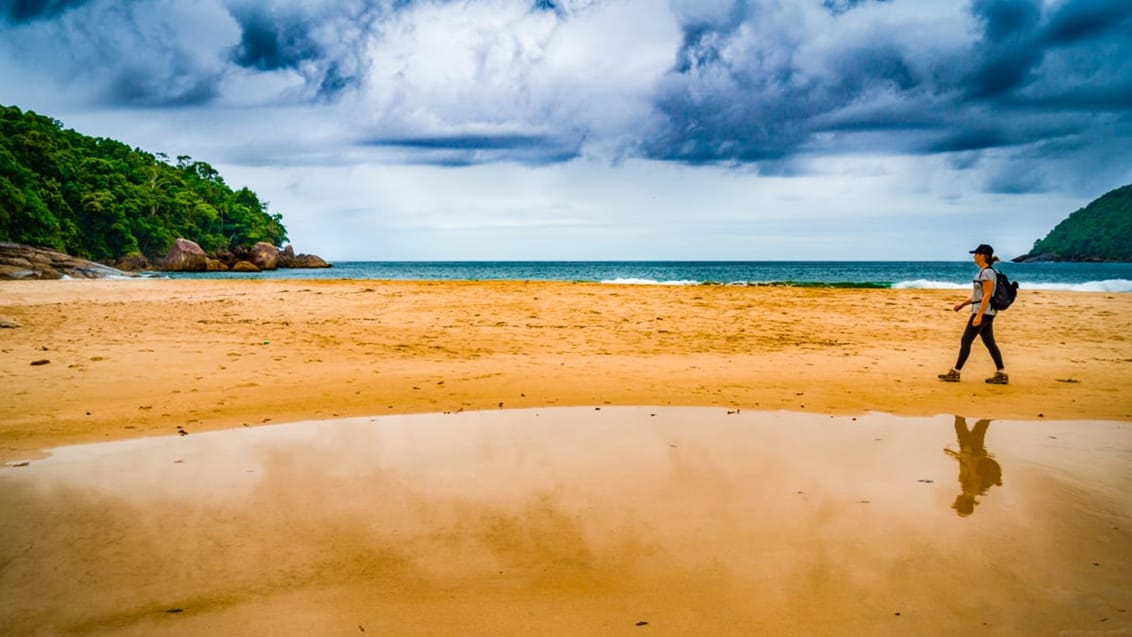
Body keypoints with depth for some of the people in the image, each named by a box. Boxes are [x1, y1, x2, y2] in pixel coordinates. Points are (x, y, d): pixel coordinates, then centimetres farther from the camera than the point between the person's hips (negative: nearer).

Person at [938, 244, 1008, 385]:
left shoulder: (987, 273, -15)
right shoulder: (984, 272, 14)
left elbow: (987, 296, -20)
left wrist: (978, 315, -23)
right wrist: (963, 304, 21)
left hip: (983, 312, -10)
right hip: (986, 313, 10)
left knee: (965, 341, -5)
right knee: (990, 343, 10)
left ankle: (955, 373, 0)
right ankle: (1001, 374, 10)